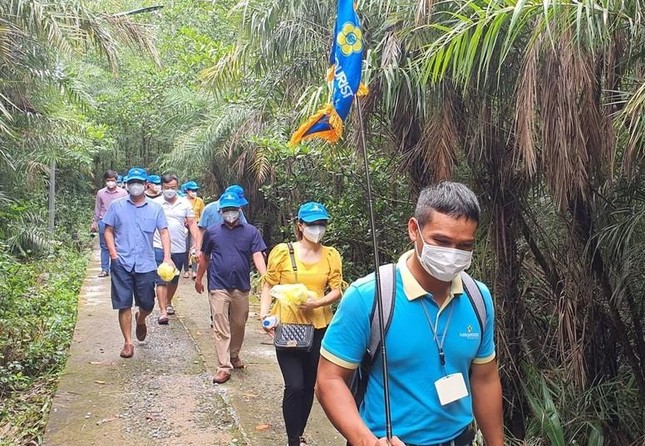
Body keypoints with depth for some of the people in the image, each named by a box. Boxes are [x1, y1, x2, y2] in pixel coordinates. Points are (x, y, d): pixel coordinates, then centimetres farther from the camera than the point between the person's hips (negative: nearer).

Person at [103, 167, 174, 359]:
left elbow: (164, 233, 3)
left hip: (146, 264, 1)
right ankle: (128, 342, 14)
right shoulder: (116, 206, 4)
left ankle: (140, 319, 43)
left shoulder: (155, 208, 5)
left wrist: (167, 257, -9)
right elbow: (108, 231, 6)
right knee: (124, 305, 1)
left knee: (147, 304, 7)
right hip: (122, 264, -1)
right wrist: (113, 253, -8)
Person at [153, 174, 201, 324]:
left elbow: (192, 225, 4)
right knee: (161, 280, -6)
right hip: (160, 247, -3)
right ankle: (162, 311, -5)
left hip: (179, 248, 3)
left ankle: (168, 303, 38)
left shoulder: (185, 204, 3)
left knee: (174, 279, 17)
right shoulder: (155, 204, -2)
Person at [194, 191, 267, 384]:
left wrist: (265, 277, -23)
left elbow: (257, 256, -8)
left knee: (238, 325, 16)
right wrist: (198, 278, 20)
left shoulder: (251, 231, 0)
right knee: (221, 328, -2)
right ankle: (224, 367, 0)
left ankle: (234, 355, 38)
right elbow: (205, 257, 14)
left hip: (241, 287, 1)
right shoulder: (212, 232, 3)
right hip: (219, 287, -1)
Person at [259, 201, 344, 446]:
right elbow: (269, 286, -1)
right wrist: (264, 313, -15)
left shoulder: (331, 255, 1)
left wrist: (318, 302, -19)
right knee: (294, 386, -10)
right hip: (287, 326, -3)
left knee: (309, 385, 15)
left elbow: (337, 290, 0)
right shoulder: (282, 251, -5)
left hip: (319, 327, 3)